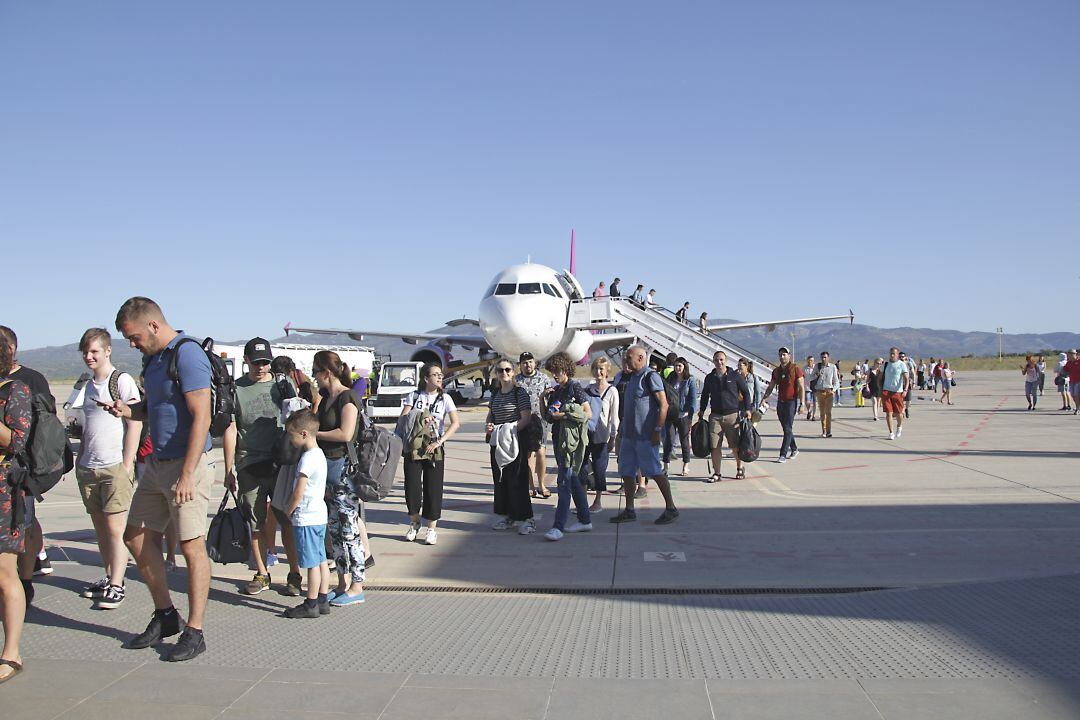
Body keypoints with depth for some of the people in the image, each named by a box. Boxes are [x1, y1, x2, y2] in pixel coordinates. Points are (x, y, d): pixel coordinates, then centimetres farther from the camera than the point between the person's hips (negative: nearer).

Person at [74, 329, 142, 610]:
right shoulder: (90, 384, 17)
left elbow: (135, 423, -10)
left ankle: (117, 586, -2)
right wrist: (79, 460, 17)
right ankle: (109, 578, 21)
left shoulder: (122, 380, -6)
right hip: (88, 468, 7)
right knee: (100, 526, 11)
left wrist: (127, 464, -14)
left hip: (115, 467, -7)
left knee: (115, 528, -6)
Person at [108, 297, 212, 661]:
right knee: (138, 537, 14)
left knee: (192, 547, -4)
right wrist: (129, 410, 3)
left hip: (186, 464, -10)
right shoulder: (153, 357, 14)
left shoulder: (187, 354, -15)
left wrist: (187, 475, -24)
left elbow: (201, 417, -21)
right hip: (156, 464, 10)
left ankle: (194, 632, 5)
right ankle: (165, 615, 27)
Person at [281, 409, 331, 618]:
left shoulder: (308, 458, -19)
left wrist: (288, 511, -3)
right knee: (321, 560, 12)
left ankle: (311, 604, 4)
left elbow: (298, 493, -19)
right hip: (320, 515, 10)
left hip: (307, 518, -10)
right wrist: (292, 509, 18)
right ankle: (323, 600, 19)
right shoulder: (319, 454, 11)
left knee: (312, 563, -2)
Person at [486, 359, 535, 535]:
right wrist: (489, 425, 0)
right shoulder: (495, 393, 12)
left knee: (517, 481, -8)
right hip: (497, 443, 7)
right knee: (500, 480, 11)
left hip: (515, 442, -7)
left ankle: (527, 520, -2)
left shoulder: (519, 392, -7)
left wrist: (510, 431, -20)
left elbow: (526, 418, -13)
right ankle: (507, 517, 22)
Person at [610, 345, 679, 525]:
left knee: (655, 472, -3)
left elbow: (664, 405, -16)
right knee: (626, 472, 8)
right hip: (629, 434, 9)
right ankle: (629, 511, 15)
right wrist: (622, 428, 20)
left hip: (645, 436, -9)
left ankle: (671, 508, 7)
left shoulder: (651, 377, -12)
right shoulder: (633, 378, 15)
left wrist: (657, 431, -20)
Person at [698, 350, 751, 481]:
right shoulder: (709, 378, 9)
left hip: (732, 415, -2)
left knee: (735, 445, 2)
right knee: (715, 446, -2)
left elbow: (746, 392, 8)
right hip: (715, 416, 2)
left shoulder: (735, 376, 2)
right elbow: (704, 395, 22)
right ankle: (716, 473, 5)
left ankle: (740, 468, 25)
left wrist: (747, 409, 0)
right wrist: (702, 410, 16)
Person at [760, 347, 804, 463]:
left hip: (791, 402, -6)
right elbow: (770, 387, 15)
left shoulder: (795, 369, -5)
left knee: (788, 429, -7)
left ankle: (783, 454, -8)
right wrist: (763, 399, 1)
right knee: (786, 428, 13)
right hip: (780, 402, 6)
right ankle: (794, 449, 30)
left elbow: (801, 387, -7)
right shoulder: (776, 371, 11)